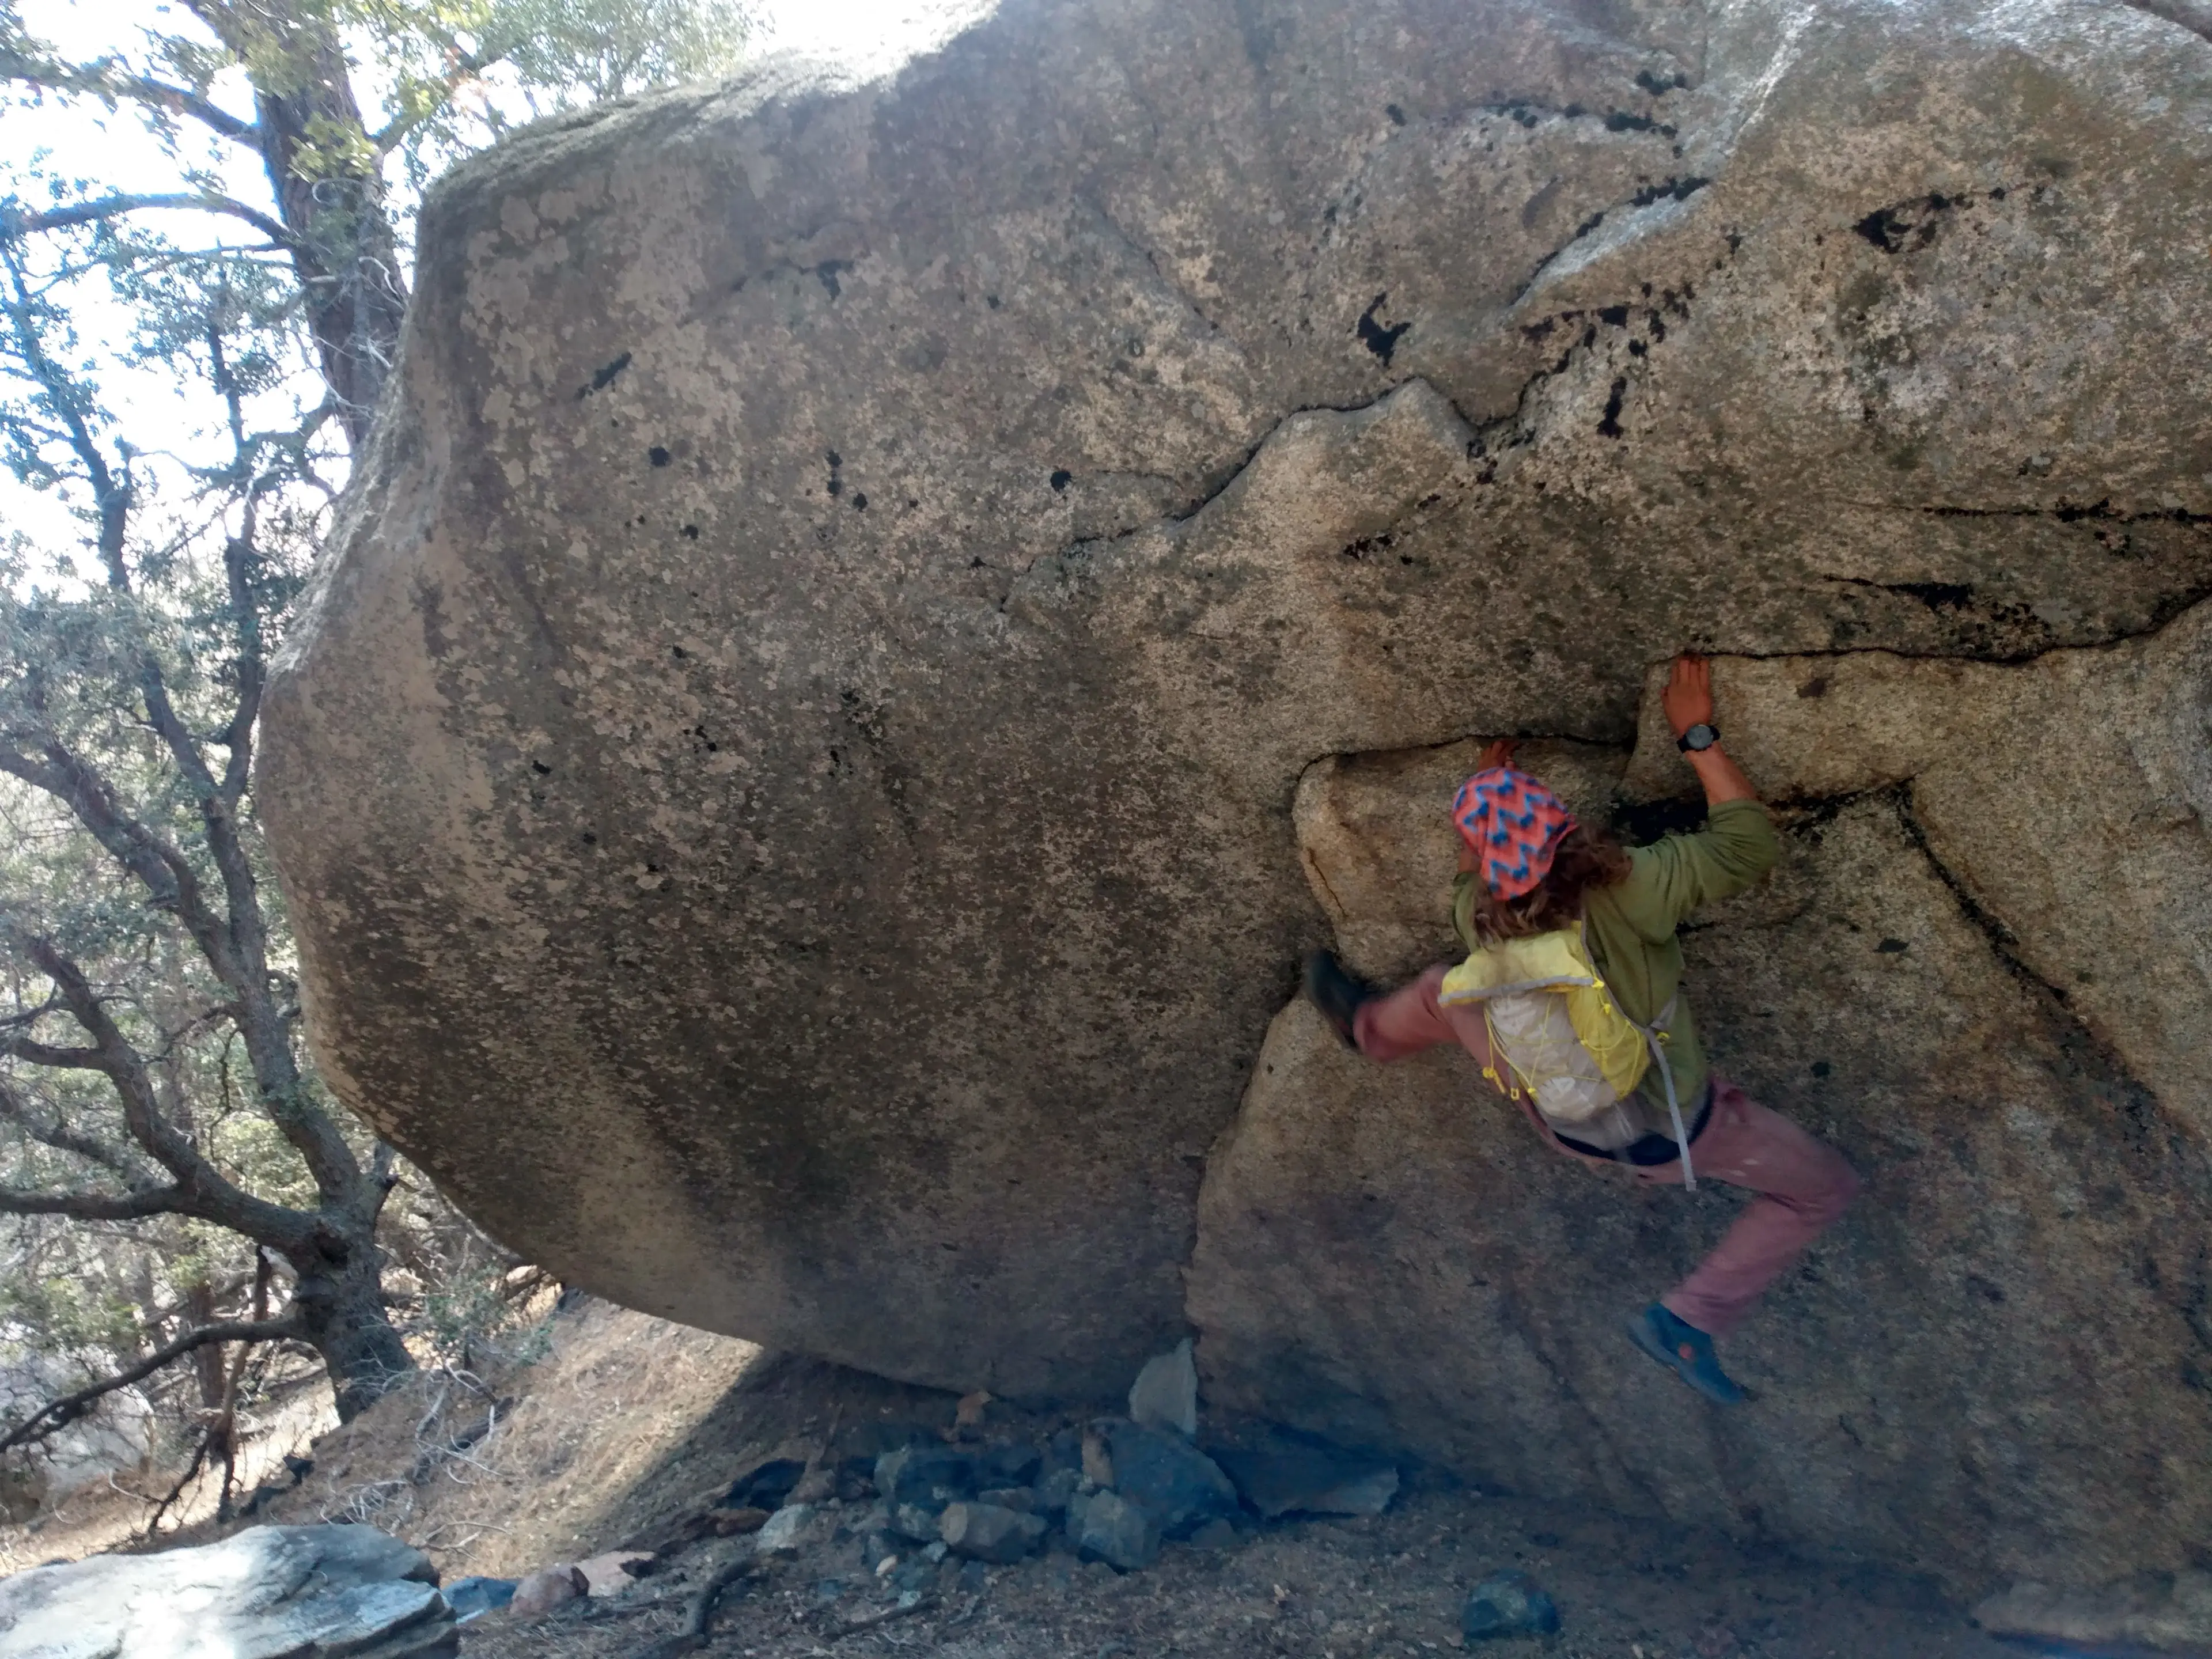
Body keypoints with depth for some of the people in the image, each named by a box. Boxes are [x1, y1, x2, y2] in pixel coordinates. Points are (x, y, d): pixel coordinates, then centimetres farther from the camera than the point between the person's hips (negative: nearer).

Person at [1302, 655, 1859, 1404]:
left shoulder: (1477, 920, -24)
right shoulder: (1626, 892, -37)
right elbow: (1751, 845, -23)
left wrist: (1485, 802, 14)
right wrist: (1697, 735, -18)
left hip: (1562, 1122, 3)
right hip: (1674, 1134, -3)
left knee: (1445, 990, 24)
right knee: (1823, 1186, 18)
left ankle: (1366, 1029, 57)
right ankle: (1690, 1319, 12)